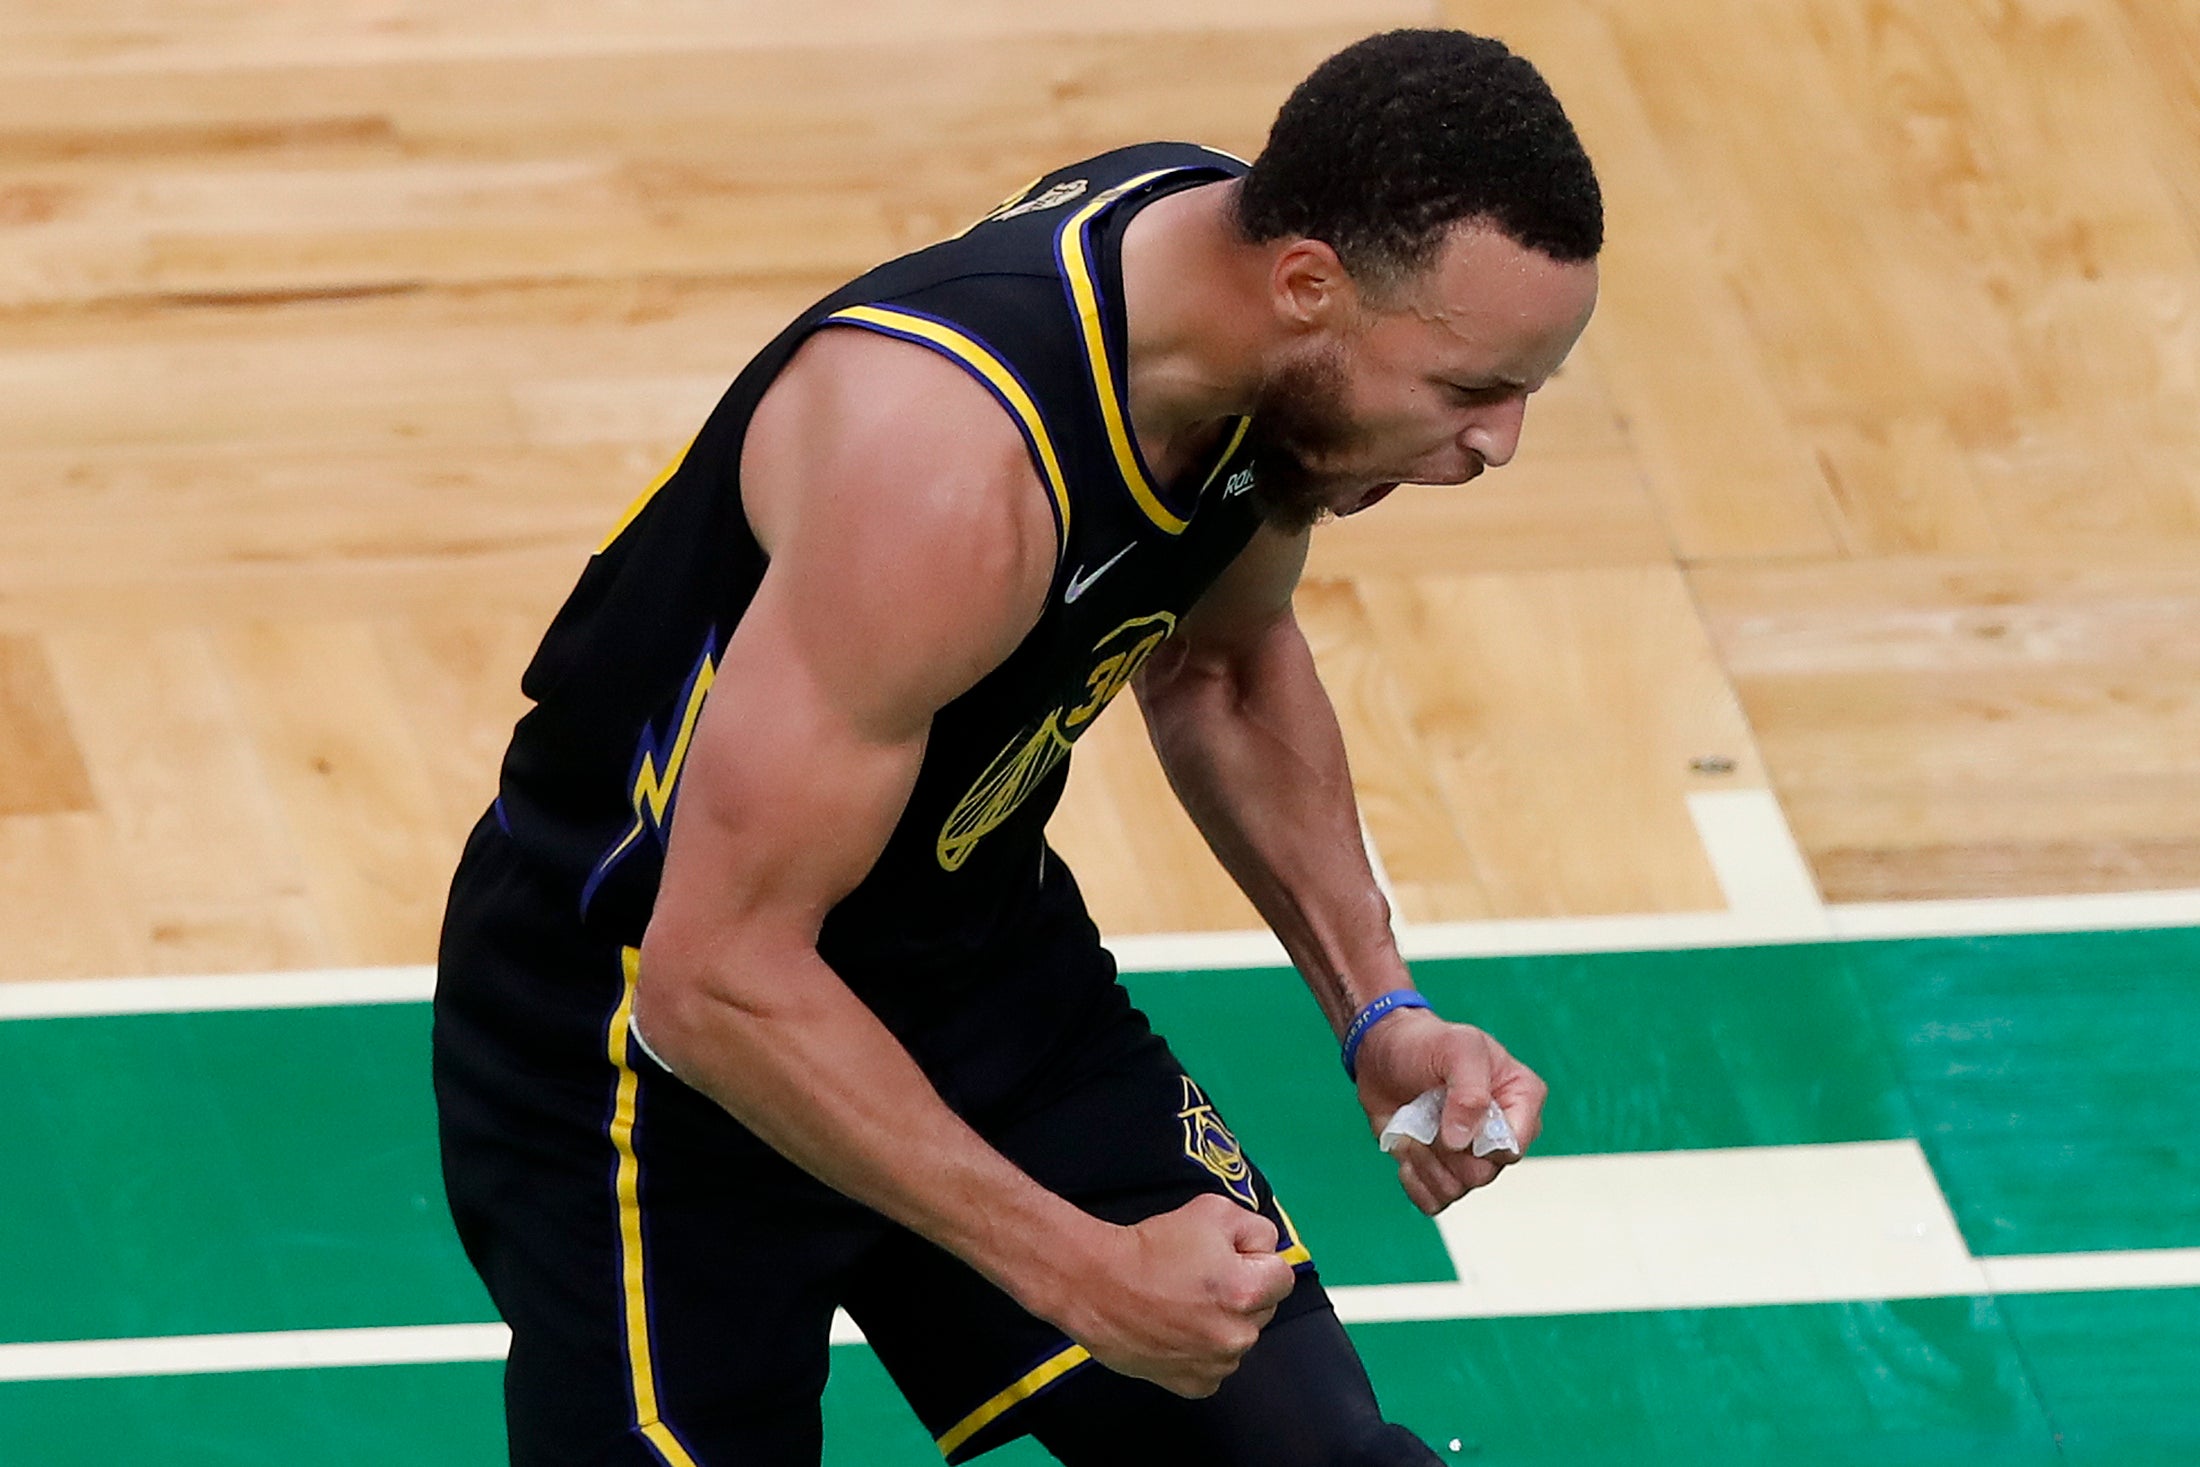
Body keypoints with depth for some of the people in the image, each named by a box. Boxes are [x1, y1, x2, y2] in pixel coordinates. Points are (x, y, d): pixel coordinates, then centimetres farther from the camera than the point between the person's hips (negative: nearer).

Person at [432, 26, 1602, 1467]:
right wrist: (1084, 1272, -29)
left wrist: (1377, 1010, 1)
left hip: (977, 944, 7)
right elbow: (715, 979, -33)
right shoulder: (952, 465, -37)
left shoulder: (1265, 314, -10)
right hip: (639, 1030, -7)